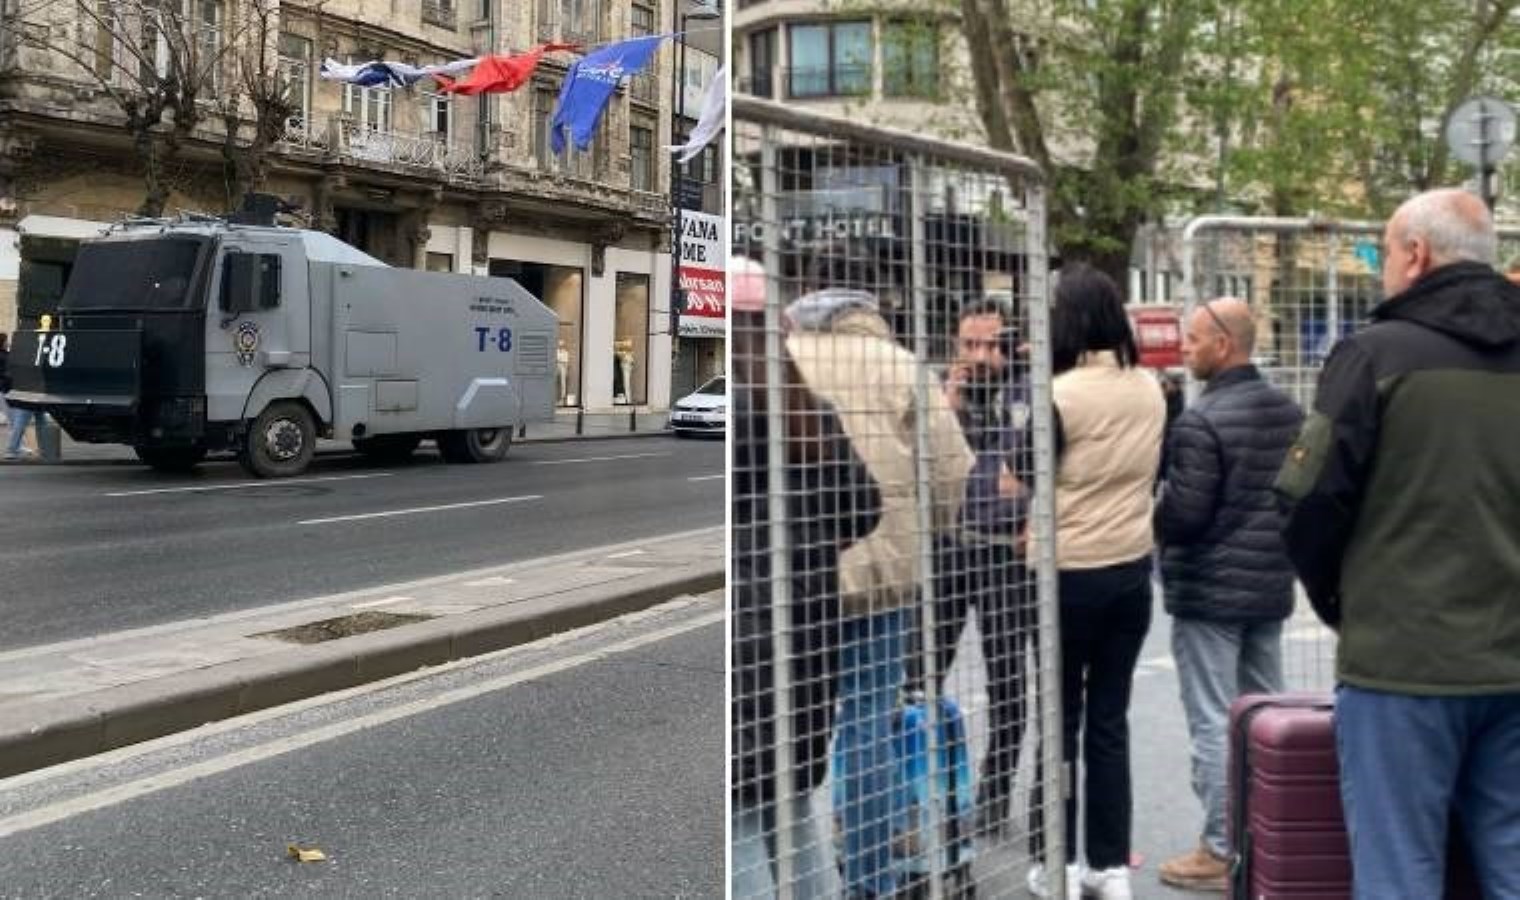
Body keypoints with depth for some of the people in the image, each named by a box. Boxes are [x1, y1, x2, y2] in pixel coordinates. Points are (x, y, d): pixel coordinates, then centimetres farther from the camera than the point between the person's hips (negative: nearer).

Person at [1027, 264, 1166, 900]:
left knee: (1060, 721, 7)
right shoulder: (1151, 389, 2)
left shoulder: (1059, 395, -16)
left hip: (1070, 574, -5)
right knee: (1110, 719, 13)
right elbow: (1147, 476, 12)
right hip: (1132, 569, 5)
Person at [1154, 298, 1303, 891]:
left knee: (1214, 723, -2)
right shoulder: (1290, 412, 8)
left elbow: (1182, 514, -20)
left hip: (1209, 590, -8)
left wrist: (1149, 520, -1)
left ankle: (1220, 852, 4)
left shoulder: (1202, 420, -18)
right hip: (1270, 585, 8)